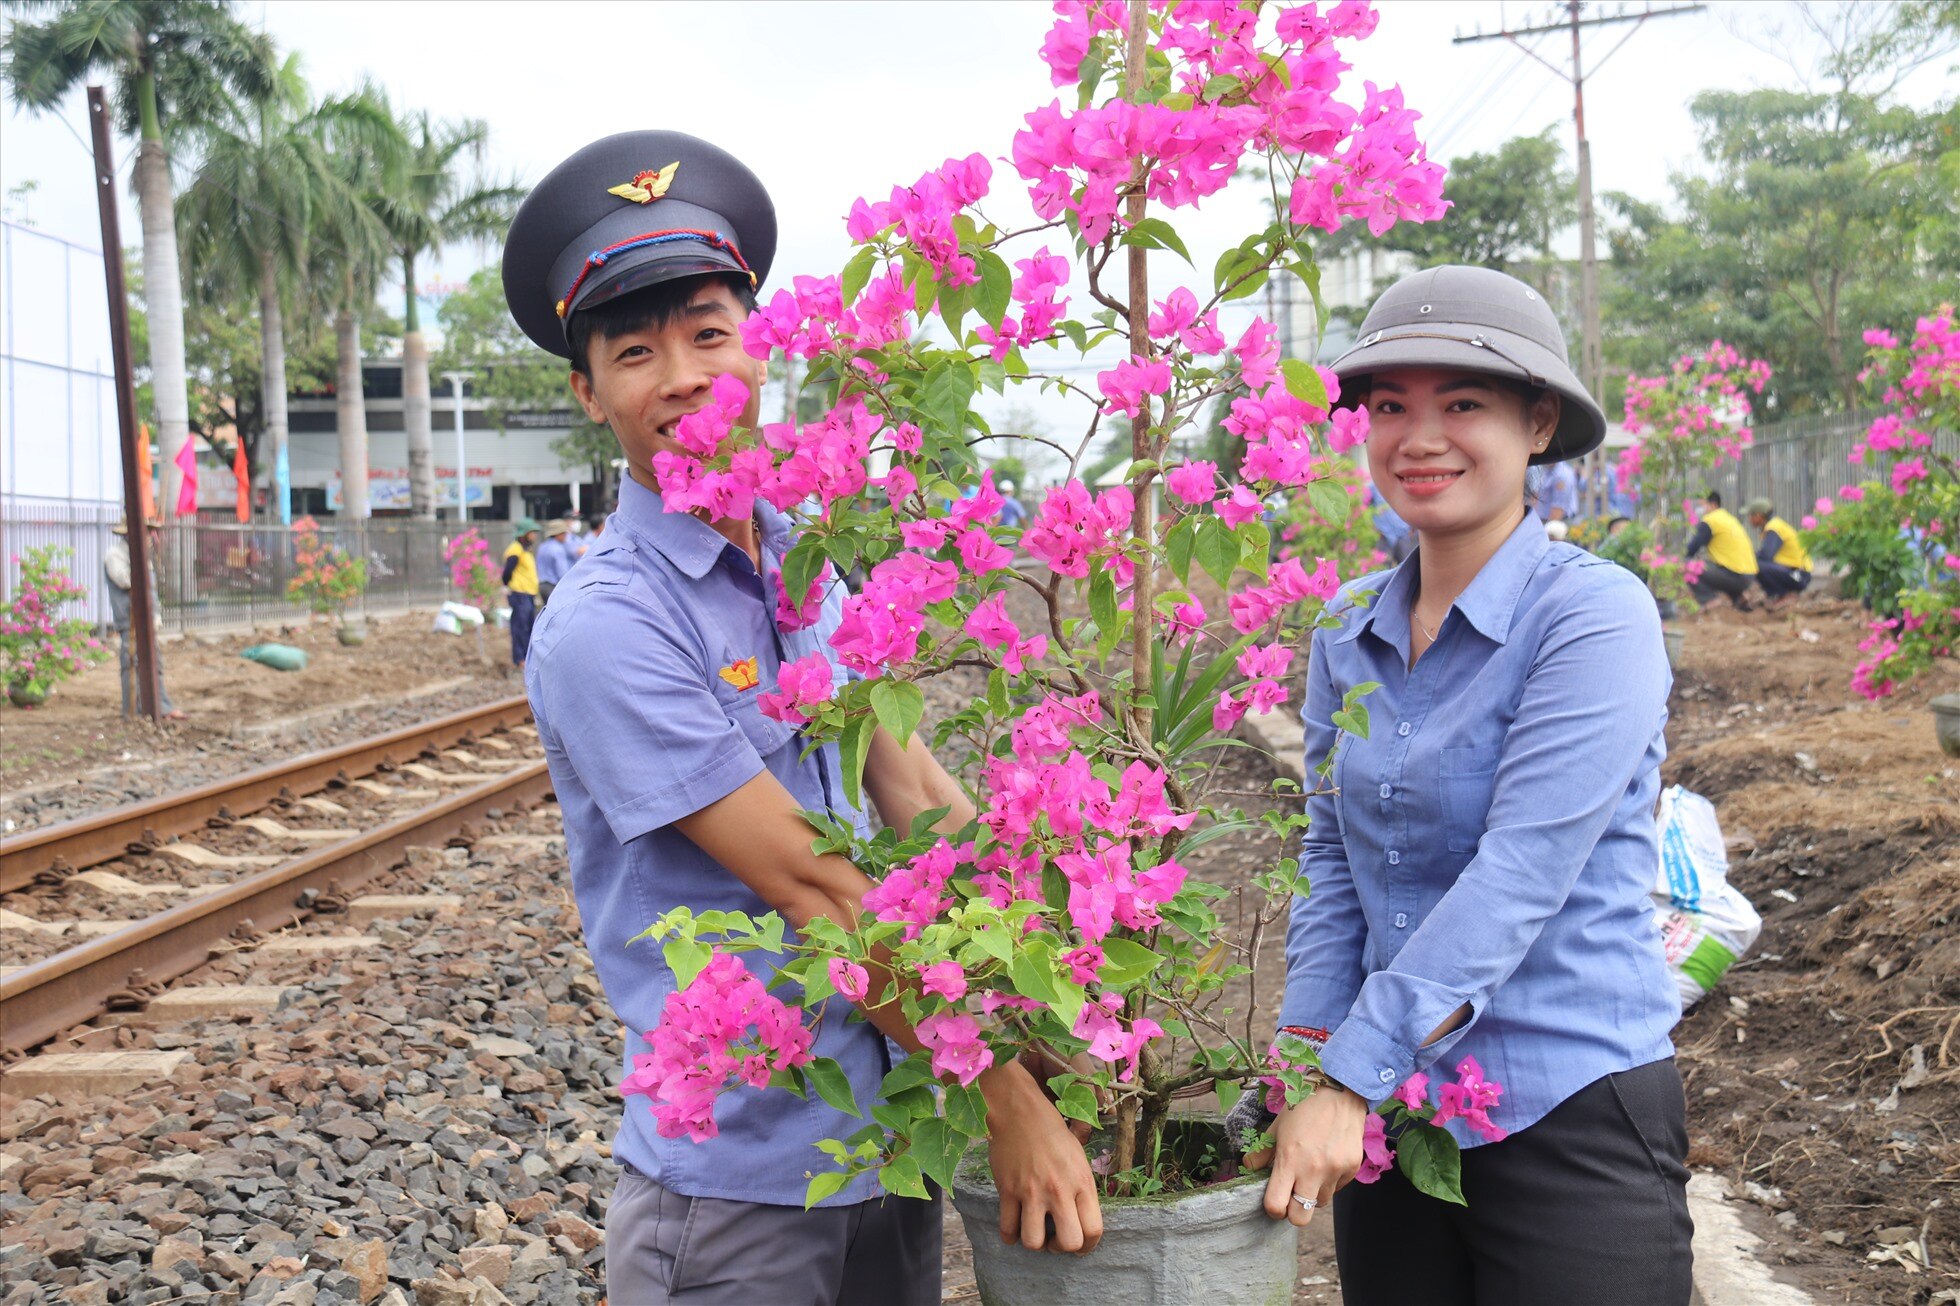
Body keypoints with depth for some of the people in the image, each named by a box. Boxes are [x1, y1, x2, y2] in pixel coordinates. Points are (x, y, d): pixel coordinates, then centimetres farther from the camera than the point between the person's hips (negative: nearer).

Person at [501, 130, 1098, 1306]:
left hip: (893, 1146, 7)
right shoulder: (606, 629, -19)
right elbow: (812, 889, -20)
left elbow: (918, 795, 4)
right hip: (740, 1186, -6)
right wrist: (1008, 1096, -17)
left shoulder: (813, 569, 5)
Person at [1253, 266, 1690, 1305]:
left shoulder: (1594, 617, -14)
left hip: (1572, 1114, -5)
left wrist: (1351, 1082, -24)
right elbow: (1332, 857, 7)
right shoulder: (1348, 631, 5)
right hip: (1390, 1114, 6)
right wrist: (1310, 1055, -6)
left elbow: (1519, 876, -21)